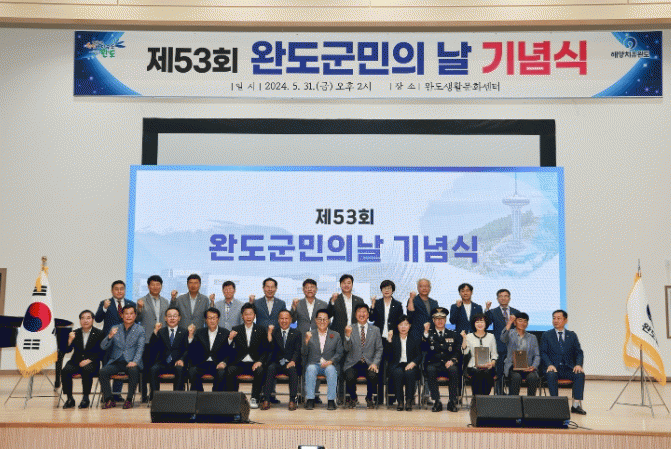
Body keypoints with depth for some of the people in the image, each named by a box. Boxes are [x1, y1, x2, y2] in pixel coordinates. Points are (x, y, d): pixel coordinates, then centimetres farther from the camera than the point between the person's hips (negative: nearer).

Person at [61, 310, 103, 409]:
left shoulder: (99, 333, 3)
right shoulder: (75, 333, 11)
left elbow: (101, 352, -2)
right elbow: (67, 351, 4)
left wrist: (89, 360, -17)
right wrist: (70, 340, -16)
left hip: (91, 363, -3)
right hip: (76, 362, 3)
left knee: (87, 370, -36)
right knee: (65, 371, -27)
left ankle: (86, 398, -22)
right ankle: (69, 398, -14)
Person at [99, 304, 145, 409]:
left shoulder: (140, 330, 7)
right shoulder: (115, 329, 13)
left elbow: (140, 348, -5)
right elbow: (103, 347, 5)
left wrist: (135, 361, -23)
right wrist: (110, 336, -16)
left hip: (131, 362, -3)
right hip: (116, 362, 3)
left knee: (134, 371, -35)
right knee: (103, 371, -25)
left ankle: (129, 399, -21)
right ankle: (109, 400, -13)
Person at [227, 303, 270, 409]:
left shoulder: (261, 330, 9)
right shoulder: (236, 330, 11)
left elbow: (267, 350, 5)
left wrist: (260, 361, -13)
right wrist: (230, 339, -19)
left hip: (255, 363, -1)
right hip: (240, 363, 1)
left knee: (260, 371, -34)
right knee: (230, 370, -30)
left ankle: (255, 399, -19)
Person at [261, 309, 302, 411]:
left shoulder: (296, 334, 12)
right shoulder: (274, 332, 13)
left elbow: (298, 350, 1)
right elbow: (271, 349, -1)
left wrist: (293, 361, -18)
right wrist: (269, 333, -13)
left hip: (290, 363, -1)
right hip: (277, 363, 1)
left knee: (293, 370, -33)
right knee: (270, 368, -31)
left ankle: (292, 400, -31)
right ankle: (266, 400, -33)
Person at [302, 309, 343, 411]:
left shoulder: (335, 335, 14)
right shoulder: (310, 335, 13)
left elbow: (339, 353, 7)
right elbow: (303, 353, 5)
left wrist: (330, 361, -12)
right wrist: (306, 340, -12)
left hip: (329, 365, 0)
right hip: (314, 364, 0)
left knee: (331, 369, -34)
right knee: (310, 369, -33)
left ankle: (331, 400, -28)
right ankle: (310, 400, -27)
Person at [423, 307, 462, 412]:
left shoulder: (453, 335, 19)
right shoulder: (429, 334, 15)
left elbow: (458, 352, 9)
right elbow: (424, 349, -2)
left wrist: (452, 360, -11)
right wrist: (426, 333, -12)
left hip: (449, 364, 1)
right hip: (433, 363, -1)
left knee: (454, 370, -33)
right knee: (430, 370, -34)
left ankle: (452, 402, -23)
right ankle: (437, 402, -28)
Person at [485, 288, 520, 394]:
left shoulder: (516, 312, 14)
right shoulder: (493, 312, 7)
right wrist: (487, 310, -21)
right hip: (499, 348, -2)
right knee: (498, 374, -2)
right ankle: (498, 395, 6)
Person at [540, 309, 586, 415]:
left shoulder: (572, 335, 15)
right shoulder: (546, 335, 10)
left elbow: (579, 353, 9)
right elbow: (543, 353, 2)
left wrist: (578, 365, -12)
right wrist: (550, 365, -17)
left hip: (568, 368, 2)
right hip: (553, 367, -2)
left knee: (580, 374, -29)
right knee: (551, 375, -35)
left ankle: (576, 404, -28)